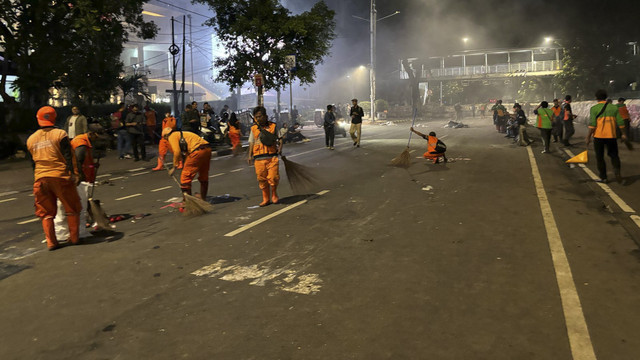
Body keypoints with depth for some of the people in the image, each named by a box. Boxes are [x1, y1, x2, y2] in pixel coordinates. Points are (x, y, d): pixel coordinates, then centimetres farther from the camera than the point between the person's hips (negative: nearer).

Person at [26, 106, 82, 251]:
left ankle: (51, 242, 11)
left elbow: (32, 161, 19)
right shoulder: (60, 134, -5)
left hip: (40, 178, 4)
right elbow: (68, 157, -12)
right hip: (60, 176, -4)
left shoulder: (31, 139, 11)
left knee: (46, 212, 11)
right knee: (71, 209, 9)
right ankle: (74, 238, 12)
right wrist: (73, 173, -11)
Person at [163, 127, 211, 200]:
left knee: (185, 177, 0)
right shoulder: (182, 134, 33)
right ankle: (203, 198, 39)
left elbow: (177, 152, -8)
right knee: (203, 176, 24)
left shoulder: (172, 136, 7)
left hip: (198, 151, -9)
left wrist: (175, 167, 1)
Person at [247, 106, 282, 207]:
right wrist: (250, 156, 7)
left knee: (273, 177, -10)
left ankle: (274, 195, 16)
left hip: (272, 157, -2)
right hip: (259, 158, 2)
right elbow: (251, 143, 15)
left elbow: (279, 138, 9)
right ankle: (266, 199, 17)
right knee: (262, 179, 3)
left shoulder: (273, 126, 8)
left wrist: (280, 147, -9)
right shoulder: (254, 128, 12)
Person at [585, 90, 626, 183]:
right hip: (611, 136, 3)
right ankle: (617, 171, -6)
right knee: (614, 155, 16)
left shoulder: (594, 108, -7)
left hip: (598, 136, -2)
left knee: (600, 157, 9)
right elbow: (620, 122, 4)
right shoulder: (614, 108, 3)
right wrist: (623, 134, 14)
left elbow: (592, 124, -13)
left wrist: (588, 137, -8)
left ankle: (603, 177, 13)